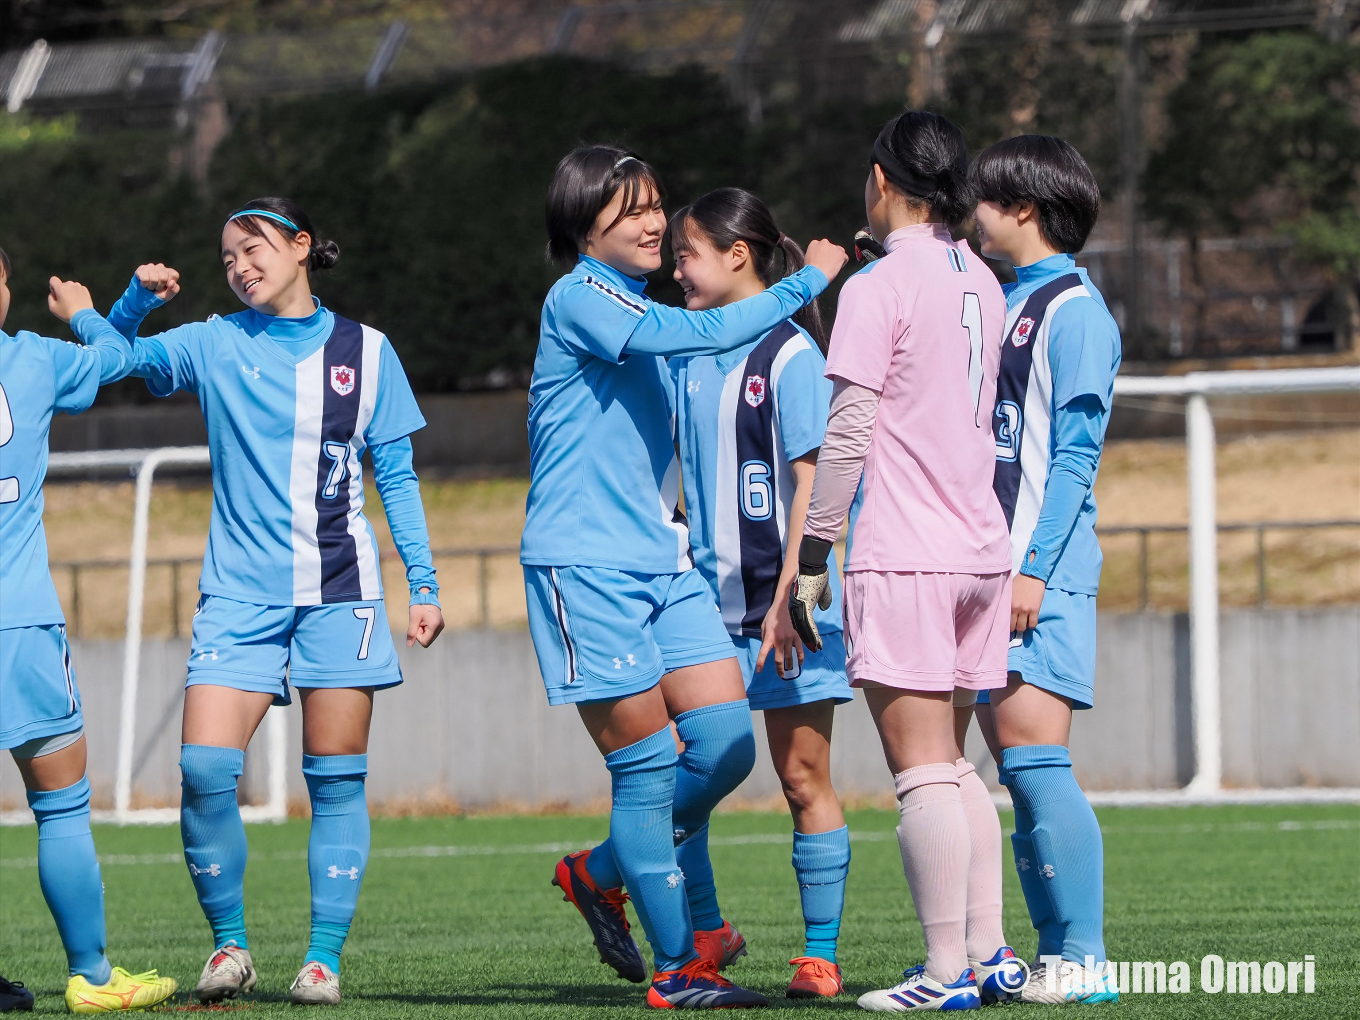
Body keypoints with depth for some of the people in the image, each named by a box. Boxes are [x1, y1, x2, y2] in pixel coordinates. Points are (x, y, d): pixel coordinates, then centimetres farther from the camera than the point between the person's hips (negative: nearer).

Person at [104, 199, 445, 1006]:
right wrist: (139, 298, -8)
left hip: (340, 591, 0)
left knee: (336, 777, -2)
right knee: (205, 768, -13)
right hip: (240, 592, 0)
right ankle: (230, 944, 3)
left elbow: (397, 477, 11)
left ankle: (325, 959, 5)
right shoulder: (214, 346, 7)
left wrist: (424, 584, 6)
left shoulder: (365, 351, 7)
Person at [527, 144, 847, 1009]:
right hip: (586, 566, -8)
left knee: (727, 747, -1)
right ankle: (677, 969, 3)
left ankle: (600, 873, 21)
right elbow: (700, 333, -24)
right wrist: (805, 282, -18)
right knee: (647, 766, -6)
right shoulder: (579, 298, -10)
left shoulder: (644, 316, 18)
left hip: (663, 563, 8)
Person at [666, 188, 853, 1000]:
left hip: (785, 599, -6)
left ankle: (821, 956, 7)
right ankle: (703, 933, 11)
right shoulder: (687, 355, 11)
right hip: (707, 596, 6)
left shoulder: (791, 353, -8)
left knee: (804, 777, 0)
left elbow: (811, 481, -12)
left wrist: (789, 596, -18)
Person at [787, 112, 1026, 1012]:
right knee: (953, 765, 15)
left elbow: (849, 433, -12)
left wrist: (812, 555, -7)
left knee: (923, 772, -6)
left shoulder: (880, 286, -10)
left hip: (902, 557, -7)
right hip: (980, 549, 7)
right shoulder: (981, 283, 12)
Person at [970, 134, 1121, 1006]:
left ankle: (1082, 960, -12)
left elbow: (1075, 455, -13)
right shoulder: (1003, 304, 19)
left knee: (1034, 758, -14)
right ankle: (1057, 958, 8)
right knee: (1020, 768, 6)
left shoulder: (1074, 309, -7)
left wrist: (1033, 569, -19)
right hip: (990, 570, 9)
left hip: (1043, 573, -9)